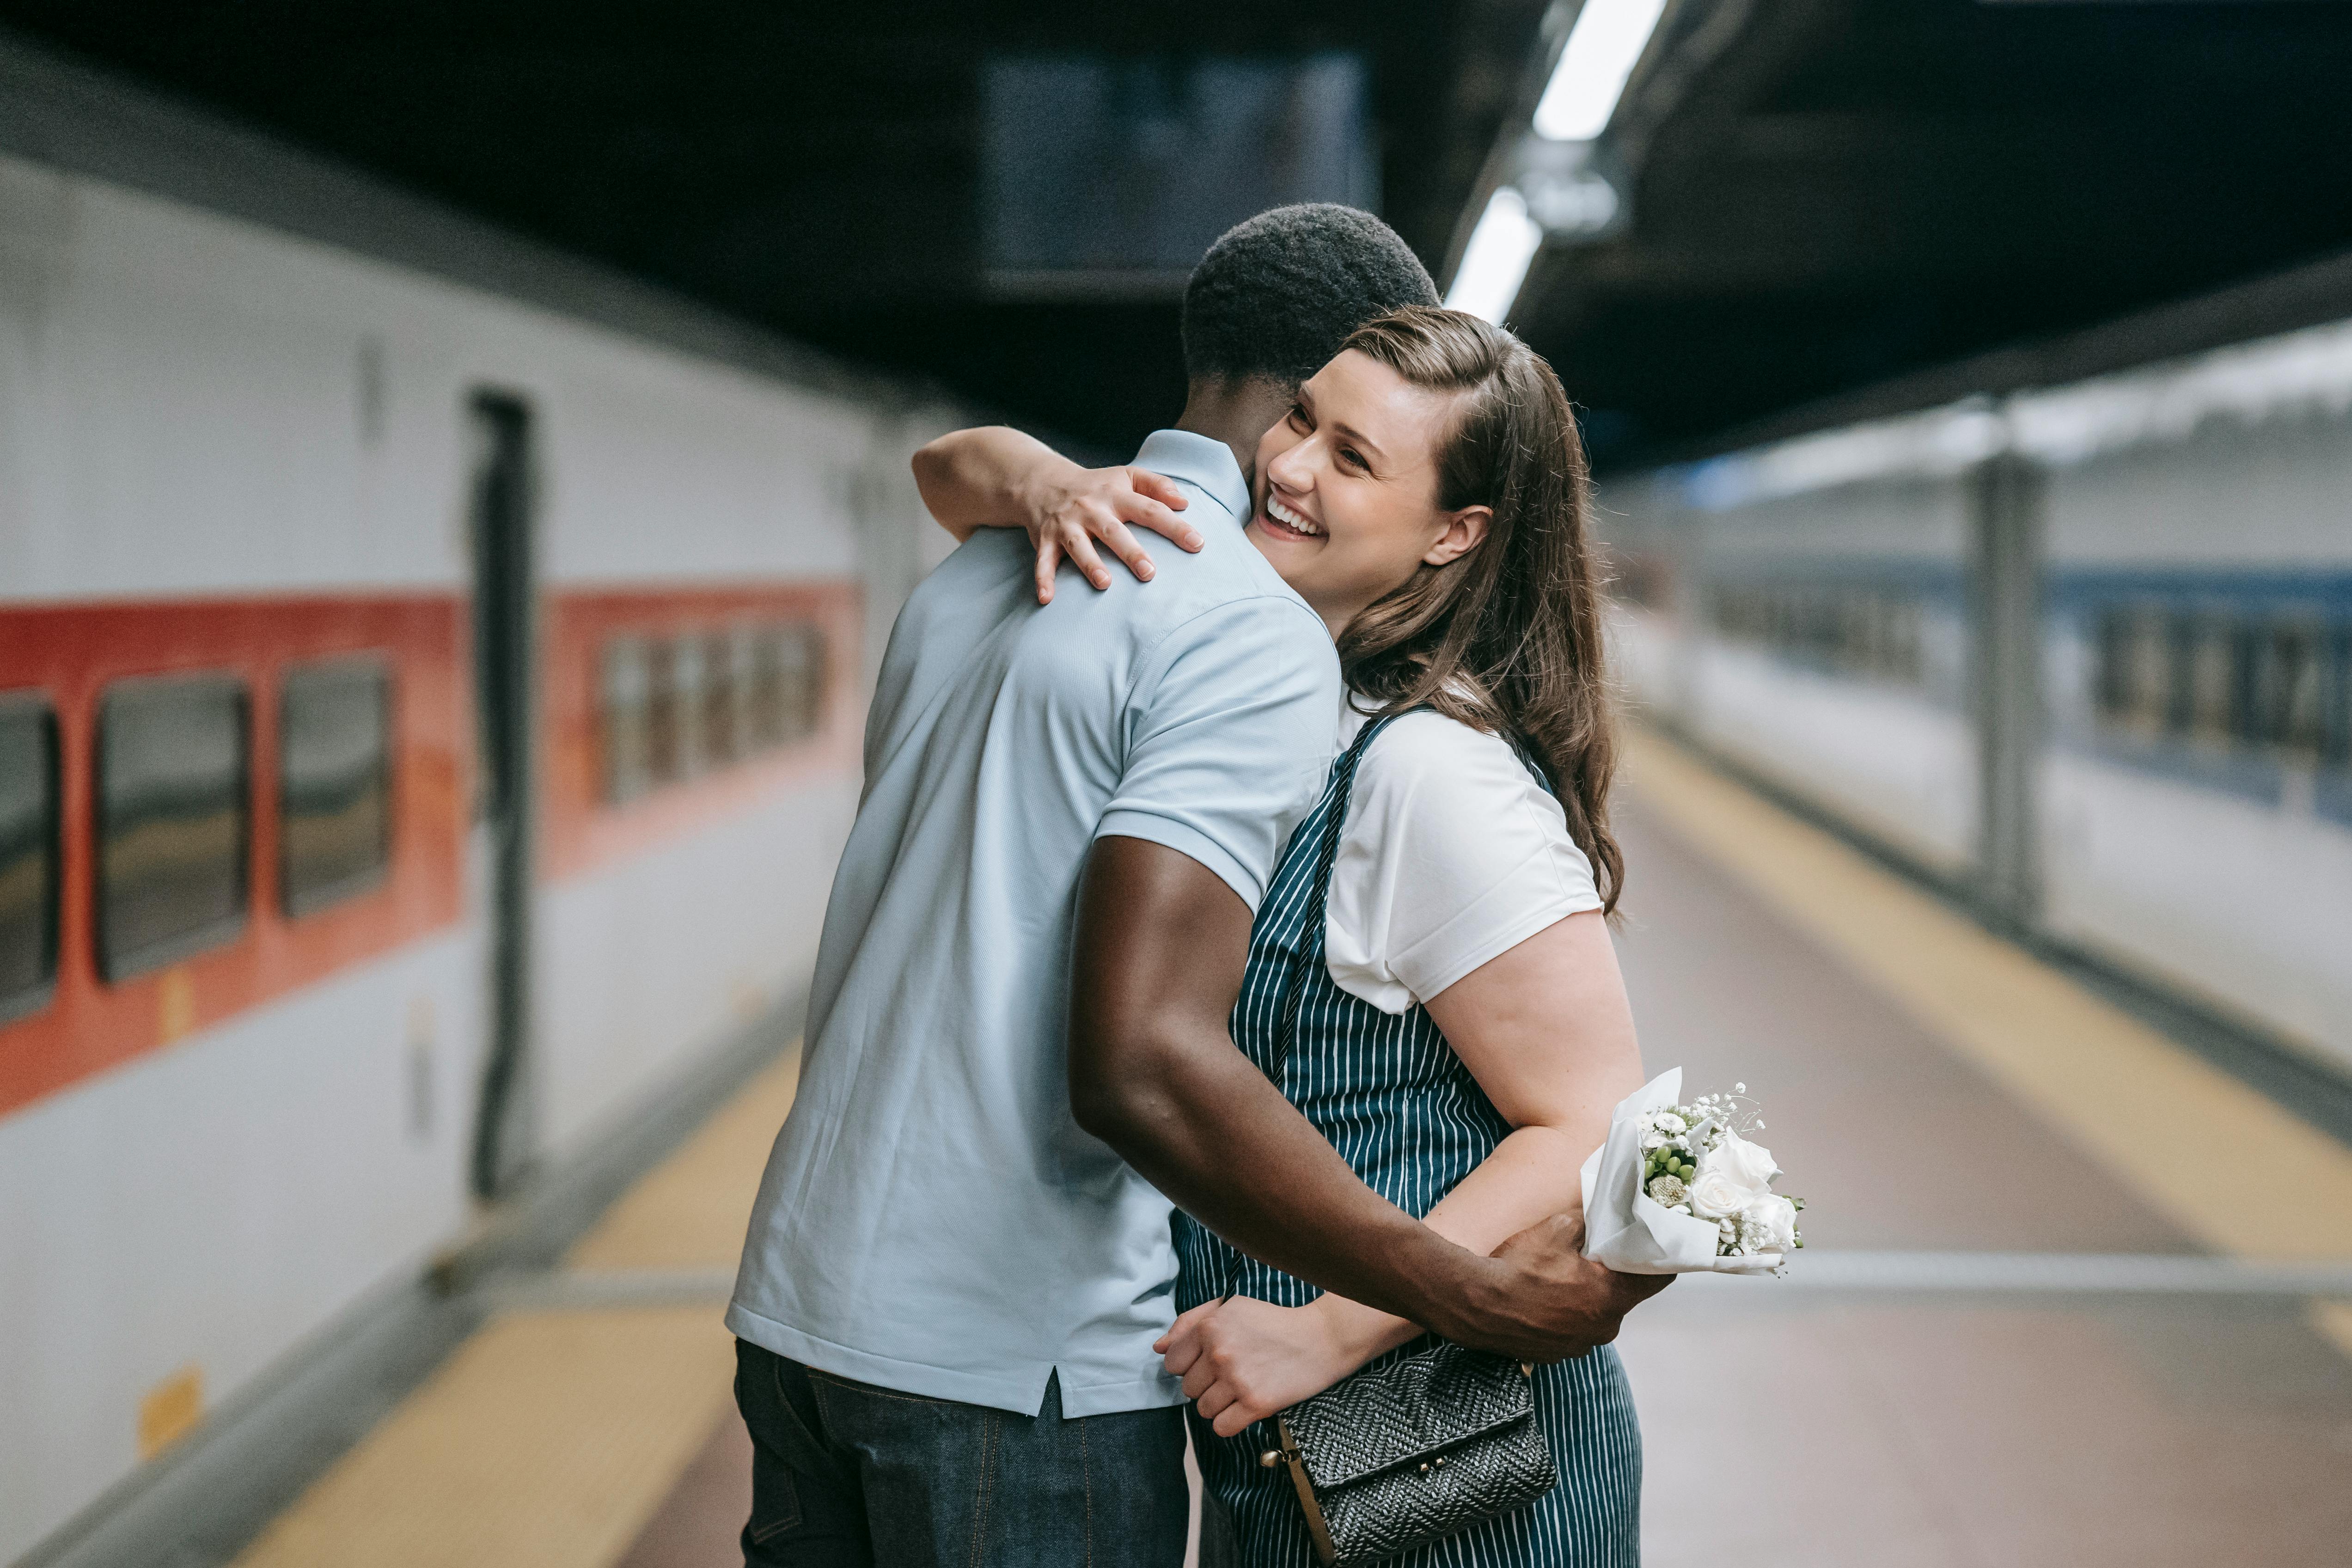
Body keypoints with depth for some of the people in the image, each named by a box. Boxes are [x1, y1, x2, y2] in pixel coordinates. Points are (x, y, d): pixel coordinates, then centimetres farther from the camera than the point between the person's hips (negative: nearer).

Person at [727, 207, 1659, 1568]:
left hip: (801, 1301, 8)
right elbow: (1141, 1066, -25)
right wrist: (1478, 1299, -21)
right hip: (1017, 1359, -8)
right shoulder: (1261, 637, -15)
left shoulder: (977, 575, 12)